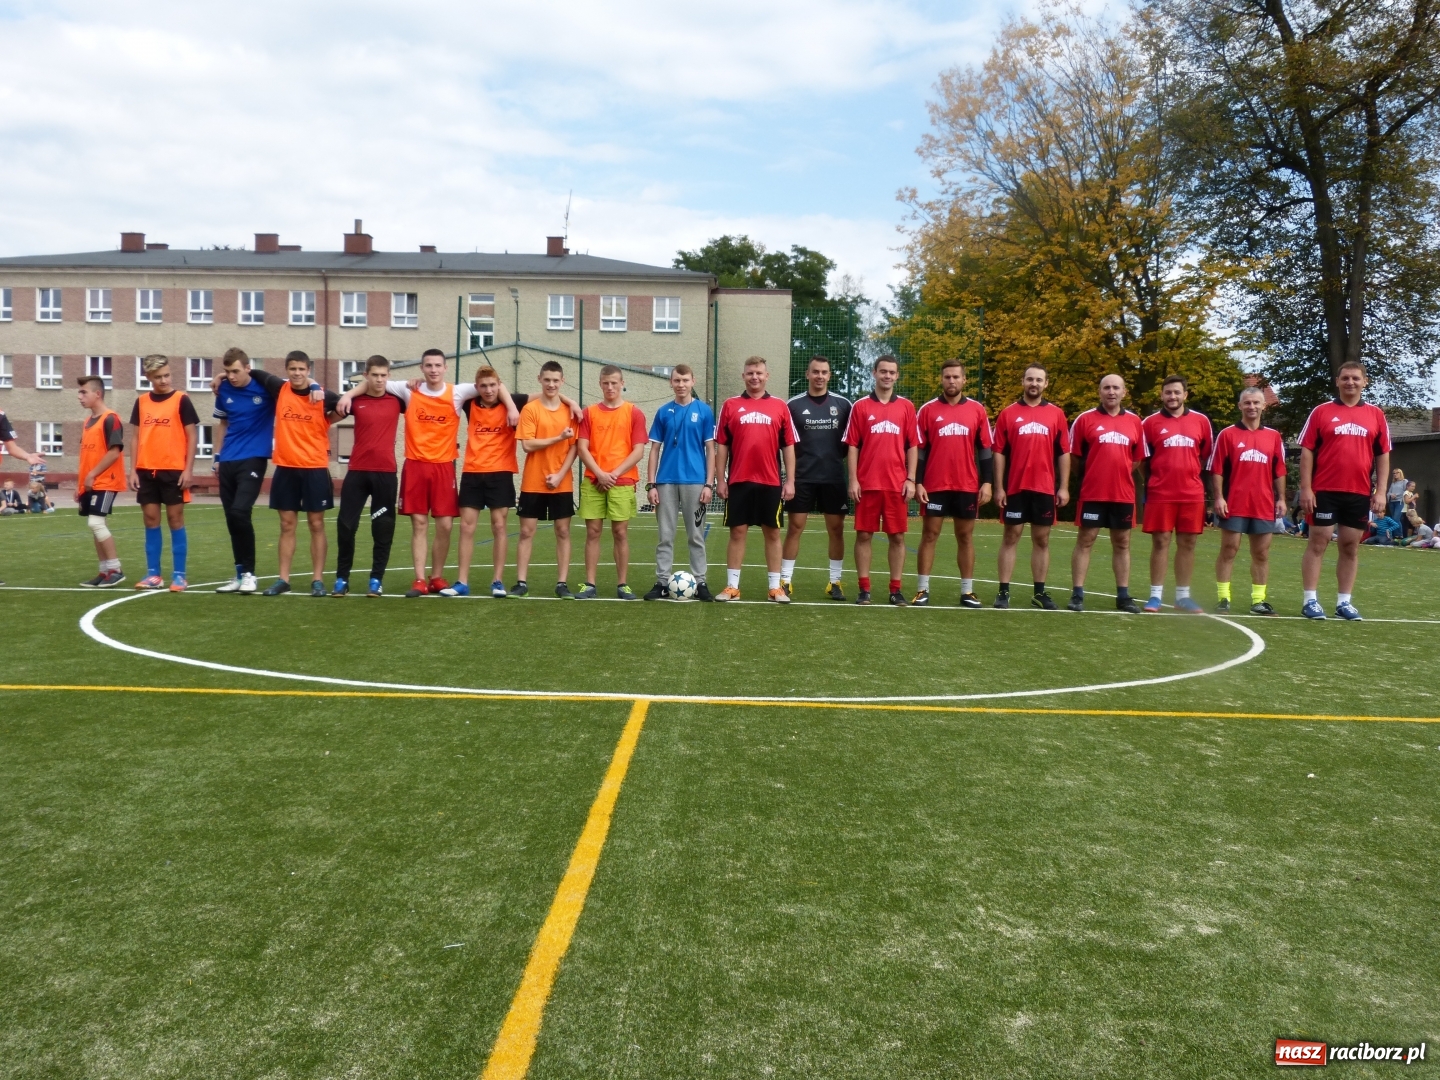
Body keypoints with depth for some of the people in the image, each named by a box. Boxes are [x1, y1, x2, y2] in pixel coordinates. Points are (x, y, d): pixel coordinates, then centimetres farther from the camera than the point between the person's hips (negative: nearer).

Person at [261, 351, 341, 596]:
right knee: (287, 525, 7)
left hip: (315, 468, -2)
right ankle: (283, 579, 13)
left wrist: (326, 420, 1)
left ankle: (318, 580, 8)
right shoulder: (279, 391, 4)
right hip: (285, 468, 3)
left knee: (316, 524, 3)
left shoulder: (324, 396, -5)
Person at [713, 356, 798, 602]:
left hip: (771, 482, 1)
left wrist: (790, 481, -1)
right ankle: (732, 586, 10)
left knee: (773, 533, 6)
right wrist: (721, 479, 0)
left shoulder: (779, 406, 6)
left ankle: (775, 587, 13)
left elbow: (788, 446, 5)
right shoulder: (730, 405, 5)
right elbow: (722, 445, 5)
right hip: (738, 481, 0)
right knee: (737, 532, 4)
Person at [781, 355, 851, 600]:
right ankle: (785, 580, 6)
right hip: (802, 478, -1)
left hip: (834, 478, 1)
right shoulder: (793, 405, 1)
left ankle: (835, 582, 14)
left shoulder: (843, 404, 4)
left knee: (836, 529, 5)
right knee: (794, 527, 0)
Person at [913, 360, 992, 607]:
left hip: (968, 486, 2)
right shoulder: (928, 409, 1)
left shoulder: (977, 410, 5)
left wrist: (987, 482, -1)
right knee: (929, 535, 2)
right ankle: (923, 590, 7)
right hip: (934, 486, -1)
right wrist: (917, 482, -7)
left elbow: (985, 449, 6)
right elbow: (919, 449, 1)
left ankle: (967, 591, 14)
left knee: (965, 536, 7)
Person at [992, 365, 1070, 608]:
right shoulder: (1008, 413, 2)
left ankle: (1039, 592, 15)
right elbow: (999, 453, 1)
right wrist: (999, 487, -5)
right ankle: (1003, 591, 6)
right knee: (1011, 537, 3)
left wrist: (1064, 487, 0)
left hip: (1045, 488, 2)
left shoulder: (1057, 414, 6)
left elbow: (1064, 453, 6)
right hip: (1015, 487, -1)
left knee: (1041, 539, 7)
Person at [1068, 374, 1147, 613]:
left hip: (1124, 494, 3)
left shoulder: (1135, 422, 8)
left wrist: (1120, 473, 5)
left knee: (1122, 543, 9)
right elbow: (1074, 456, 2)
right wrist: (1093, 473, 3)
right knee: (1085, 541, -1)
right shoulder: (1085, 419, -1)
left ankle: (1123, 596, 16)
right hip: (1092, 493, -3)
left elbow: (1138, 459, 13)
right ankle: (1077, 595, 3)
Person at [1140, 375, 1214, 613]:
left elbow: (1208, 455, 14)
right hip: (1160, 493, -2)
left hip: (1192, 494, 2)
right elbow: (1142, 460, 4)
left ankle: (1183, 596, 15)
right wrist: (1147, 486, -1)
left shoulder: (1201, 421, 7)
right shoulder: (1151, 422, 2)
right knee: (1160, 542, 0)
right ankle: (1155, 595, 6)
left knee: (1187, 543, 6)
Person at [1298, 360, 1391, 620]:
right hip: (1324, 491, -3)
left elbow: (1383, 455, 10)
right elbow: (1307, 451, -2)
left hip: (1360, 493, 3)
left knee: (1351, 547, 7)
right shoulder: (1321, 412, 1)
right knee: (1318, 543, 0)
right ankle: (1311, 600, 5)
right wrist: (1305, 488, -8)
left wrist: (1380, 491, 2)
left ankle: (1344, 602, 15)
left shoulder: (1376, 415, 8)